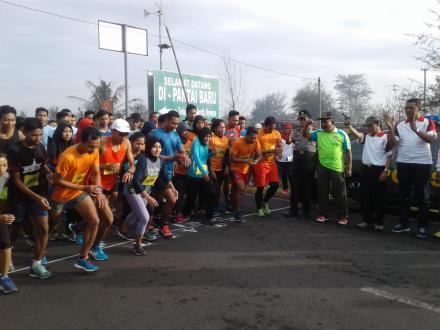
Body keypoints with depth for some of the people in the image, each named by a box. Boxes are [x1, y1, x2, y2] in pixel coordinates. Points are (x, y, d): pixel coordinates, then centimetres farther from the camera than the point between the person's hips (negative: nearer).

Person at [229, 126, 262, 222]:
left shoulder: (256, 142, -12)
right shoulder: (237, 142, -24)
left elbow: (260, 155, -9)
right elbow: (232, 158, -23)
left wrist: (256, 160, -32)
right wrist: (246, 161, -32)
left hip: (245, 169, 5)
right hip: (235, 168, -5)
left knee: (238, 189, 17)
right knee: (241, 187, -22)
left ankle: (234, 208, 39)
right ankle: (237, 211, -11)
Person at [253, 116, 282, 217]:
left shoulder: (277, 134, 4)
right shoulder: (258, 133, -12)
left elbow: (279, 147, 11)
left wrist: (278, 151, -13)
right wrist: (270, 150, -21)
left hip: (272, 163, 5)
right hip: (260, 163, -5)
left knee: (275, 184, 3)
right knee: (260, 186, 0)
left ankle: (265, 202, 28)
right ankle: (259, 208, 17)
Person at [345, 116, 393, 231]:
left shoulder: (385, 137, -4)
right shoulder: (366, 136, 12)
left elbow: (390, 156, -5)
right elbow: (357, 135, -9)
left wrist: (385, 171, -12)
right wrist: (349, 126, -26)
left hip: (378, 170, -6)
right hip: (366, 169, 6)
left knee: (378, 198, 0)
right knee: (364, 197, 8)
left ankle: (378, 222, 10)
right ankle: (367, 220, 19)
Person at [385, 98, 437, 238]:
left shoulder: (428, 123, -1)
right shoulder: (400, 125, 9)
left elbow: (432, 138, -18)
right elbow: (393, 143, 2)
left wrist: (416, 129, -32)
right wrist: (391, 128, -12)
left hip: (422, 163, -4)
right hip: (403, 163, 4)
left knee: (422, 196, 2)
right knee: (404, 195, 10)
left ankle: (423, 227, 8)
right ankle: (403, 223, 19)